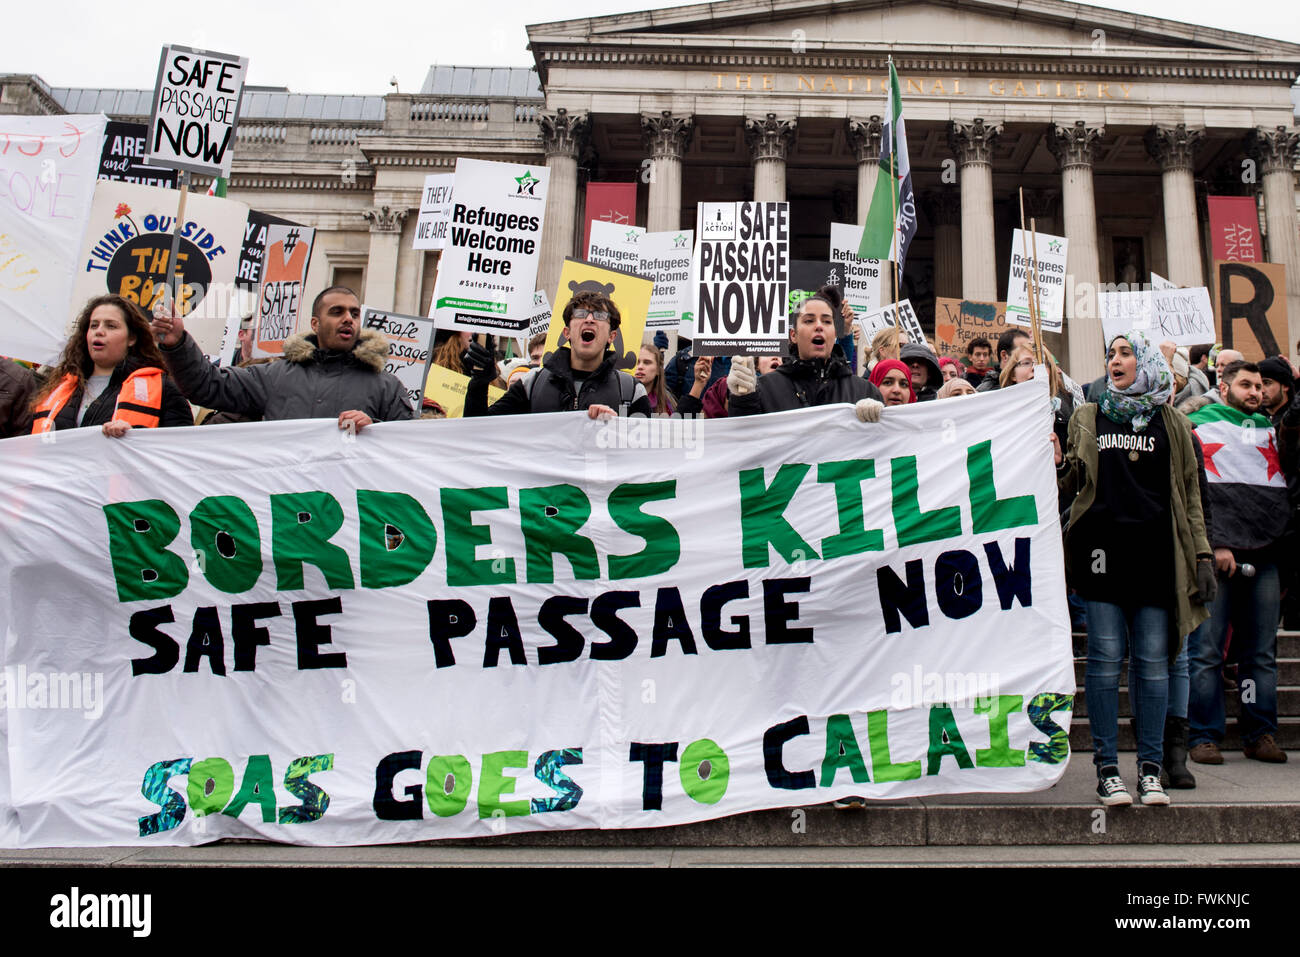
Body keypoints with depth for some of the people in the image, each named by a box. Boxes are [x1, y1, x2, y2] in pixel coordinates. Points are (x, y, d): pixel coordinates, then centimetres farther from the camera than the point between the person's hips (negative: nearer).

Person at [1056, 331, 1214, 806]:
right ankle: (1107, 768, 6)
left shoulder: (1171, 423, 13)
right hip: (1103, 548, -1)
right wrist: (1058, 465, -13)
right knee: (1105, 658, -2)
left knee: (1153, 660, 2)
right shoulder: (1087, 417, 13)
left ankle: (1150, 768, 12)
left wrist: (1202, 554, 6)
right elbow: (1072, 483, 10)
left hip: (1155, 552, 1)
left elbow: (1189, 493, 13)